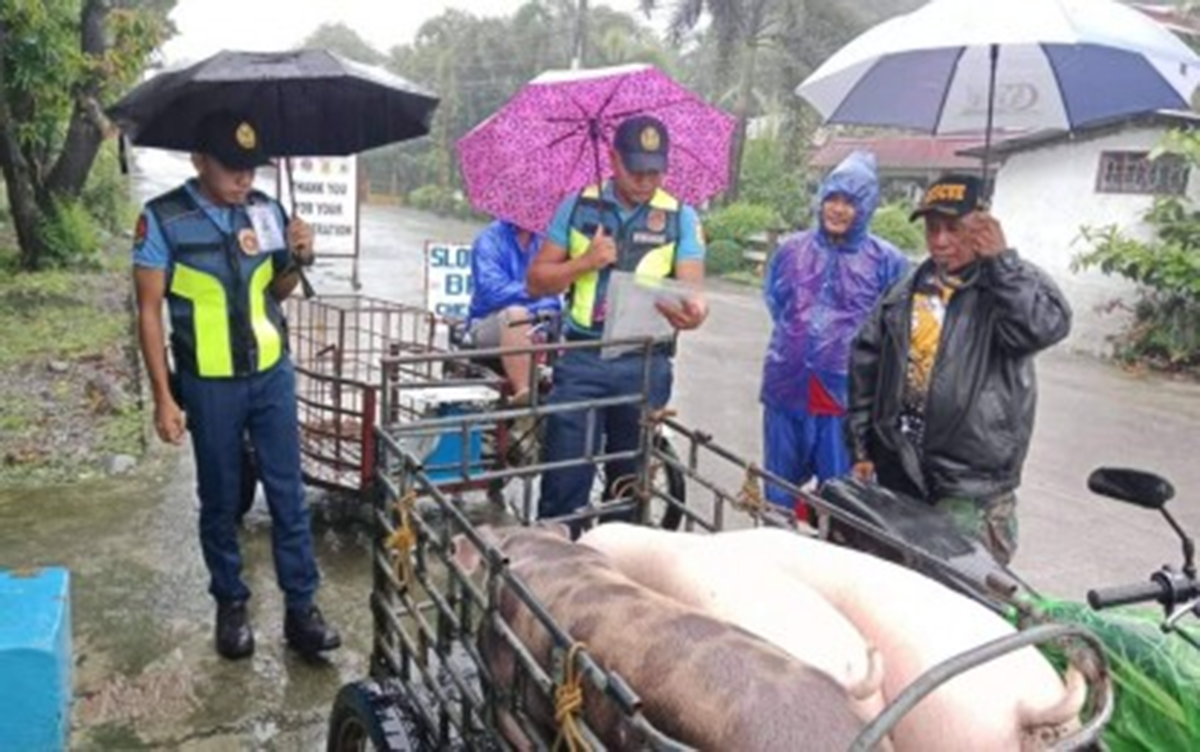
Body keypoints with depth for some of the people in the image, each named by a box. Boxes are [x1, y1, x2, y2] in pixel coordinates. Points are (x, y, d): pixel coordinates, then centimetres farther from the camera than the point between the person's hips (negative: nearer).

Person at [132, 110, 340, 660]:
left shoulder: (266, 211, 1)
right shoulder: (163, 219, -10)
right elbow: (149, 311, -7)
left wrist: (297, 259, -9)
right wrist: (163, 396, -11)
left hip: (272, 374, 3)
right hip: (210, 386, -2)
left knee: (288, 493, 5)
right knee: (220, 500, 11)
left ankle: (300, 608, 15)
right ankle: (231, 605, 28)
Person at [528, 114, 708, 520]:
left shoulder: (680, 217, 2)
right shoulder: (579, 206, 5)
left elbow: (692, 286, -8)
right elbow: (537, 281, 6)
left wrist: (693, 311, -32)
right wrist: (584, 262, -12)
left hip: (645, 365, 0)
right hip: (582, 358, 0)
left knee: (630, 480, 13)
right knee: (565, 476, -1)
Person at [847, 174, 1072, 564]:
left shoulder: (1015, 283, -3)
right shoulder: (906, 292, 10)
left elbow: (1047, 326, -26)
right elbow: (866, 365, 10)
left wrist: (1000, 259, -20)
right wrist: (861, 446, 7)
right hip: (896, 470, 5)